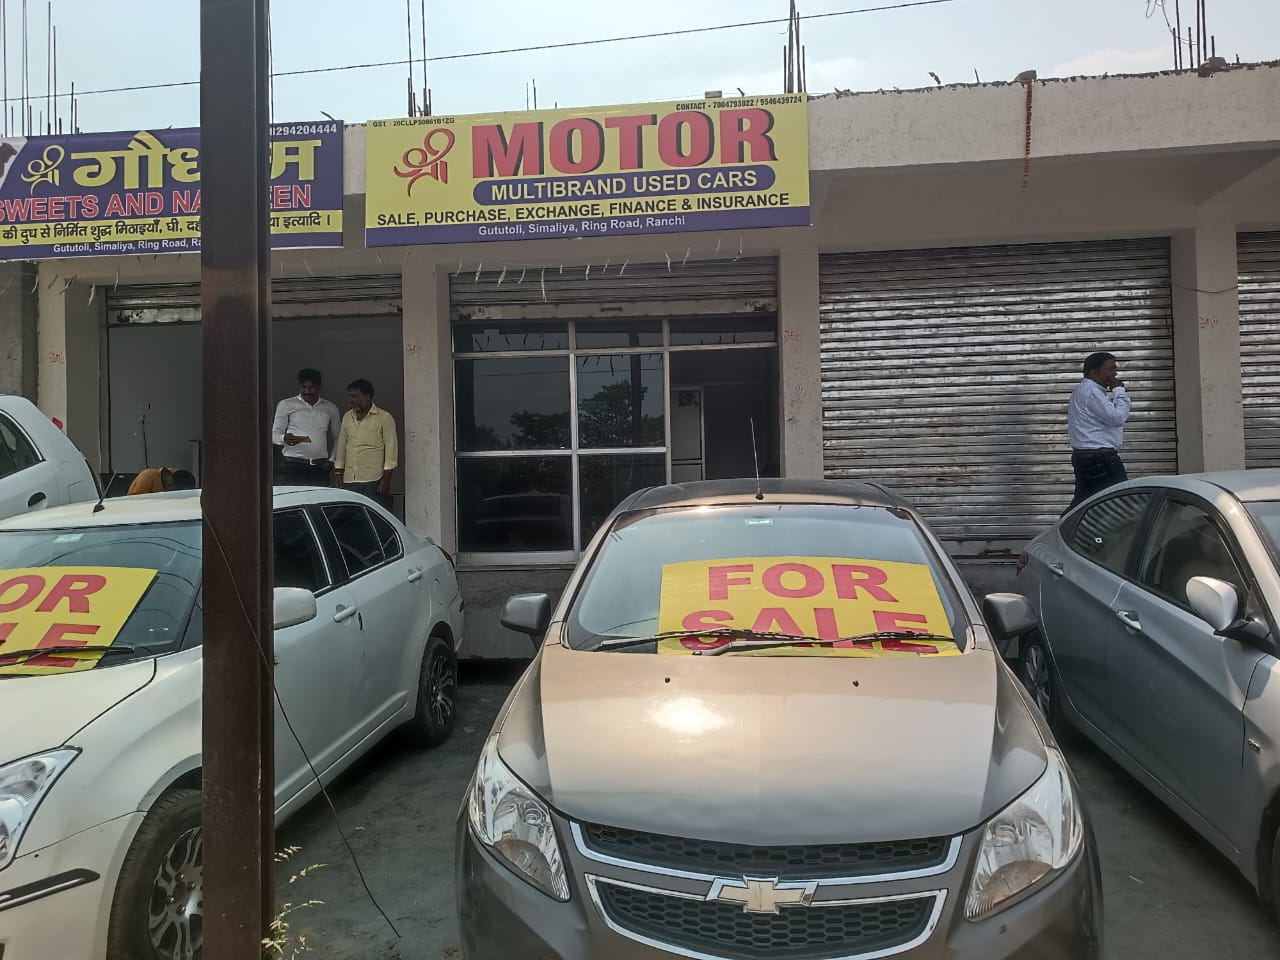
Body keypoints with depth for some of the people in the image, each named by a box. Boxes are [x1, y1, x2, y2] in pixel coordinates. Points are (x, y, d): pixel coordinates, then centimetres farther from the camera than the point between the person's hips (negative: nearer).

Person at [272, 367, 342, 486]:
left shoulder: (331, 408, 13)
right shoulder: (285, 405, 5)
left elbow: (337, 437, 19)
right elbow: (274, 434, 5)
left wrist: (332, 459, 6)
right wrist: (284, 439, -17)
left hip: (320, 467, 2)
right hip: (295, 465, -2)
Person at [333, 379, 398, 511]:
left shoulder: (384, 418, -1)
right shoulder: (347, 417, 16)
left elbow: (391, 449, -5)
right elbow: (341, 446, 20)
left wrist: (386, 478, -10)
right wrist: (338, 473, 14)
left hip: (374, 480, -5)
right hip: (349, 480, 5)